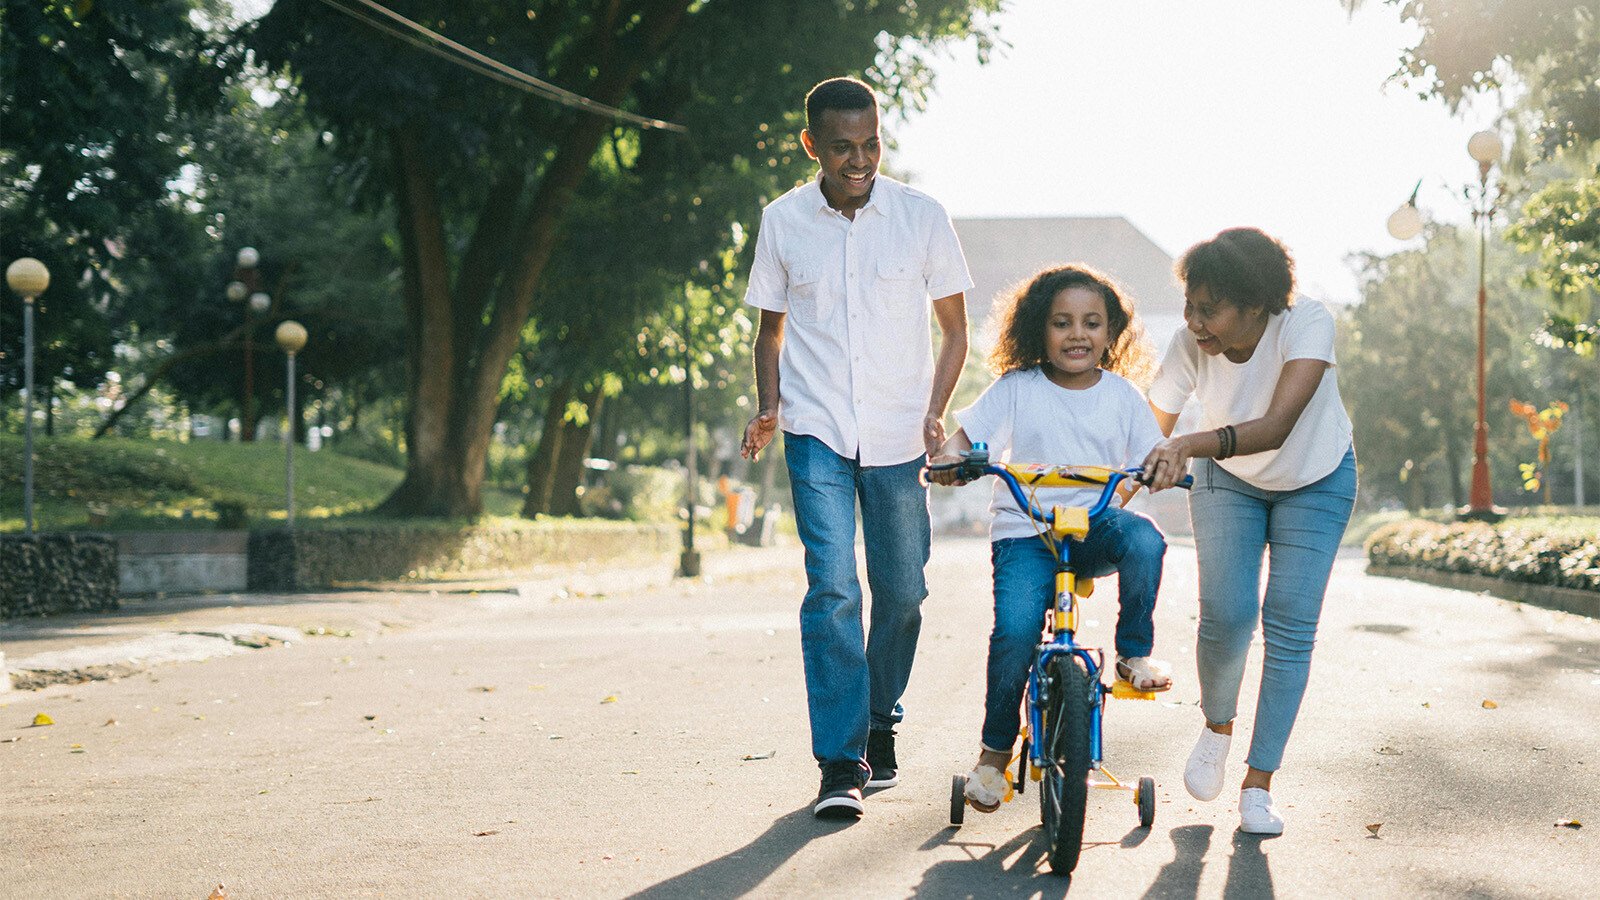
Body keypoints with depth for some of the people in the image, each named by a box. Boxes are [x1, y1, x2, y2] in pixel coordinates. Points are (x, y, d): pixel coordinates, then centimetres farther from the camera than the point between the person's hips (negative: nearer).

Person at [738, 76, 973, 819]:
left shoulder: (922, 217, -2)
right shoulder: (783, 221, 1)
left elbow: (954, 328, 6)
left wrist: (934, 413, -7)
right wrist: (768, 408, -2)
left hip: (898, 435, 1)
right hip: (816, 431, -1)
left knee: (902, 589, 6)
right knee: (832, 586, -13)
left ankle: (879, 721, 31)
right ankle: (841, 763, -9)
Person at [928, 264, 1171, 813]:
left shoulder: (1121, 395, 8)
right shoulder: (1017, 389, 2)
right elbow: (965, 434, -1)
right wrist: (949, 458, -25)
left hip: (1096, 525, 2)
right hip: (1025, 531, -2)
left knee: (1144, 539, -34)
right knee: (1015, 629, -25)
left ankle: (1134, 654, -10)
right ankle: (995, 751, -3)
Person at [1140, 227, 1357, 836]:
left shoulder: (1307, 324, -35)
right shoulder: (1190, 345, -27)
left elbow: (1278, 426, -47)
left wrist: (1190, 445, -61)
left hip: (1315, 482, -1)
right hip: (1229, 482, 1)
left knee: (1290, 628, -9)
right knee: (1225, 616, -15)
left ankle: (1258, 785, 2)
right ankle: (1217, 727, 16)